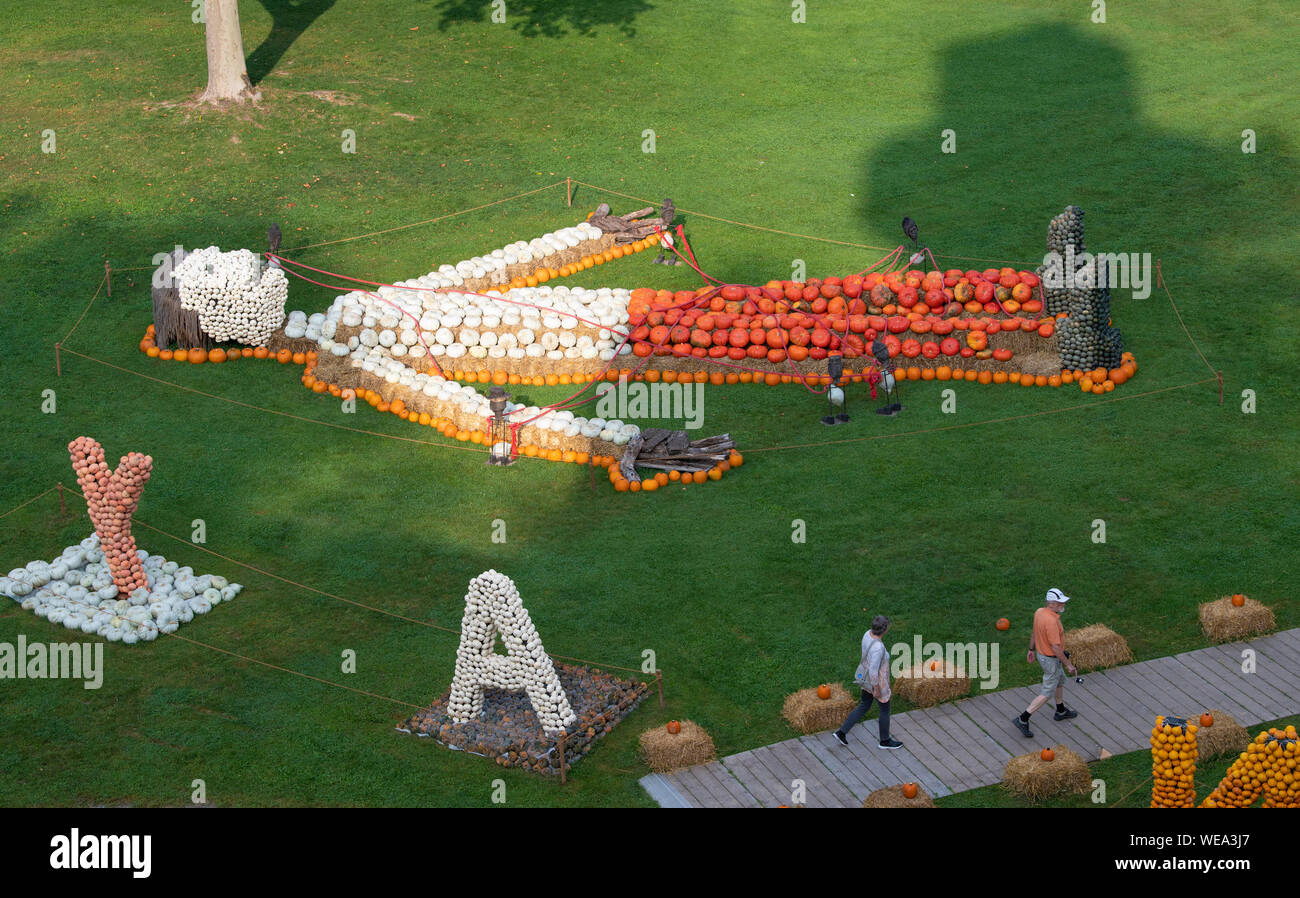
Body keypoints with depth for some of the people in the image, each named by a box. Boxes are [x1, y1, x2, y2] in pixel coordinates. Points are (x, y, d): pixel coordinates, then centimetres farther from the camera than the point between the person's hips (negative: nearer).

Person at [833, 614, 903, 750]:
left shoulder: (868, 634, -13)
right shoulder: (878, 647, -39)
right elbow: (873, 671, -30)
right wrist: (876, 689, -18)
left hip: (865, 676, 8)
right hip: (877, 681, -8)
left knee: (864, 707, 27)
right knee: (885, 709, 19)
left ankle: (841, 732, 30)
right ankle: (884, 741, 41)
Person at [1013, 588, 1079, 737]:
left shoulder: (1039, 612, -7)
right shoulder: (1051, 621, -35)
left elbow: (1033, 632, 10)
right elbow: (1056, 647, -31)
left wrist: (1031, 649, 24)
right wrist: (1068, 664, -21)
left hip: (1041, 653, 10)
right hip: (1051, 660, -10)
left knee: (1061, 680, 29)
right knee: (1047, 692, 3)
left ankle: (1061, 711, 49)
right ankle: (1023, 720, 4)